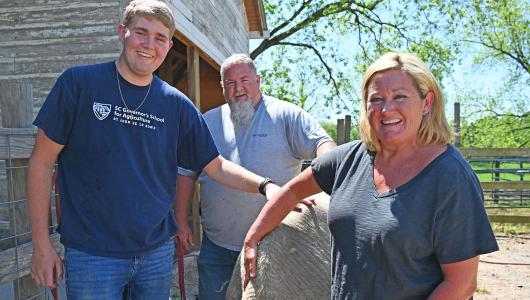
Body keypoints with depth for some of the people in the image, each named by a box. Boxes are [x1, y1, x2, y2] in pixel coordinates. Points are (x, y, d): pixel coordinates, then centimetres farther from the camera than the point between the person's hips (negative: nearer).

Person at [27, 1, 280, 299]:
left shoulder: (177, 104, 0)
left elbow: (217, 166, 3)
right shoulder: (79, 83, -7)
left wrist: (265, 185, -15)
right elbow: (42, 162, -4)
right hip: (92, 254, -3)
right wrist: (42, 245, -5)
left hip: (158, 252, 3)